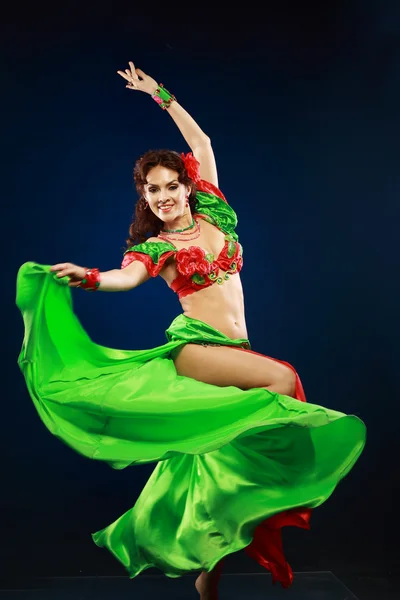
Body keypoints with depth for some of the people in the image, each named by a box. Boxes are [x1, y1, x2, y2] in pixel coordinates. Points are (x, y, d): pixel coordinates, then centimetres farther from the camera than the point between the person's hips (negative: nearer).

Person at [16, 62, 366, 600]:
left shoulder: (212, 214, 13)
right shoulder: (154, 247, 3)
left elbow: (201, 143, 20)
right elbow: (128, 277, -18)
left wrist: (161, 96, 27)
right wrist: (89, 278, -39)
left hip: (236, 349, 4)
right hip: (195, 345, -4)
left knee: (223, 459, 3)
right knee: (281, 379, -28)